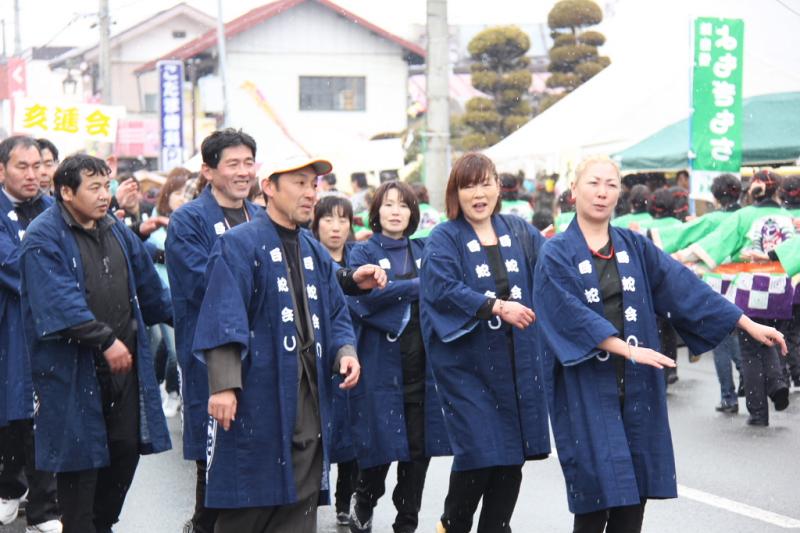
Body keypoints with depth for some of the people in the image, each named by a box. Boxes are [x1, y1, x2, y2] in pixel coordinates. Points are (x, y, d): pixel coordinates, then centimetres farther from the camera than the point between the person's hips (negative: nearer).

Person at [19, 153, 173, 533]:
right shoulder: (44, 237, -11)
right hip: (73, 370, -7)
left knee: (127, 447, 11)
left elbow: (146, 285, 24)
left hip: (125, 360, 7)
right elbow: (60, 303, -22)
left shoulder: (116, 231, 12)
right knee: (80, 457, 0)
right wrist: (106, 340, -25)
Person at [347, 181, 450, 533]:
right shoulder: (364, 253, 3)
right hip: (381, 365, -3)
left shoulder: (424, 250, 15)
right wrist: (418, 287, -13)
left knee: (419, 448, 2)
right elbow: (361, 297, -14)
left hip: (423, 363, 3)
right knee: (381, 446, 0)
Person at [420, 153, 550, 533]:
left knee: (513, 455, 7)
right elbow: (443, 289, -17)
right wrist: (497, 307, -24)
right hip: (468, 363, -4)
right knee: (479, 454, -6)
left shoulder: (519, 232, 11)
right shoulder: (443, 239, -3)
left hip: (517, 362, 5)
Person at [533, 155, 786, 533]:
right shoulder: (556, 255, -4)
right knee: (597, 493, -6)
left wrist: (747, 323, 0)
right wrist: (627, 349, -24)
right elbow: (571, 314, -16)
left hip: (636, 385, 4)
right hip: (588, 386, -4)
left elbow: (683, 286, 5)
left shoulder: (634, 246, 9)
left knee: (635, 491, 5)